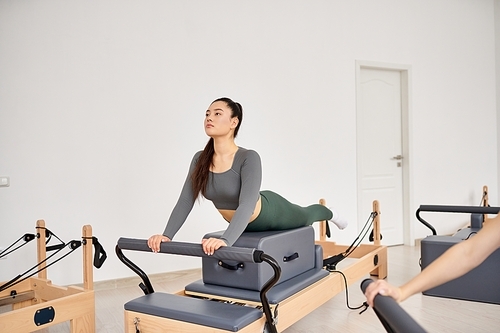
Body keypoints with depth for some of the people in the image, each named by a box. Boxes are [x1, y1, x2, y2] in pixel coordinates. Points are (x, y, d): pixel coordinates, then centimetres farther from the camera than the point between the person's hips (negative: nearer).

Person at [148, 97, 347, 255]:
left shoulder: (248, 158, -37)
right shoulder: (200, 160, -20)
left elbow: (247, 204, -48)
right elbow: (185, 201, -21)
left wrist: (225, 240, -62)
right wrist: (167, 235, -34)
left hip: (269, 213, -4)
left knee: (304, 216, 27)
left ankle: (329, 214, 62)